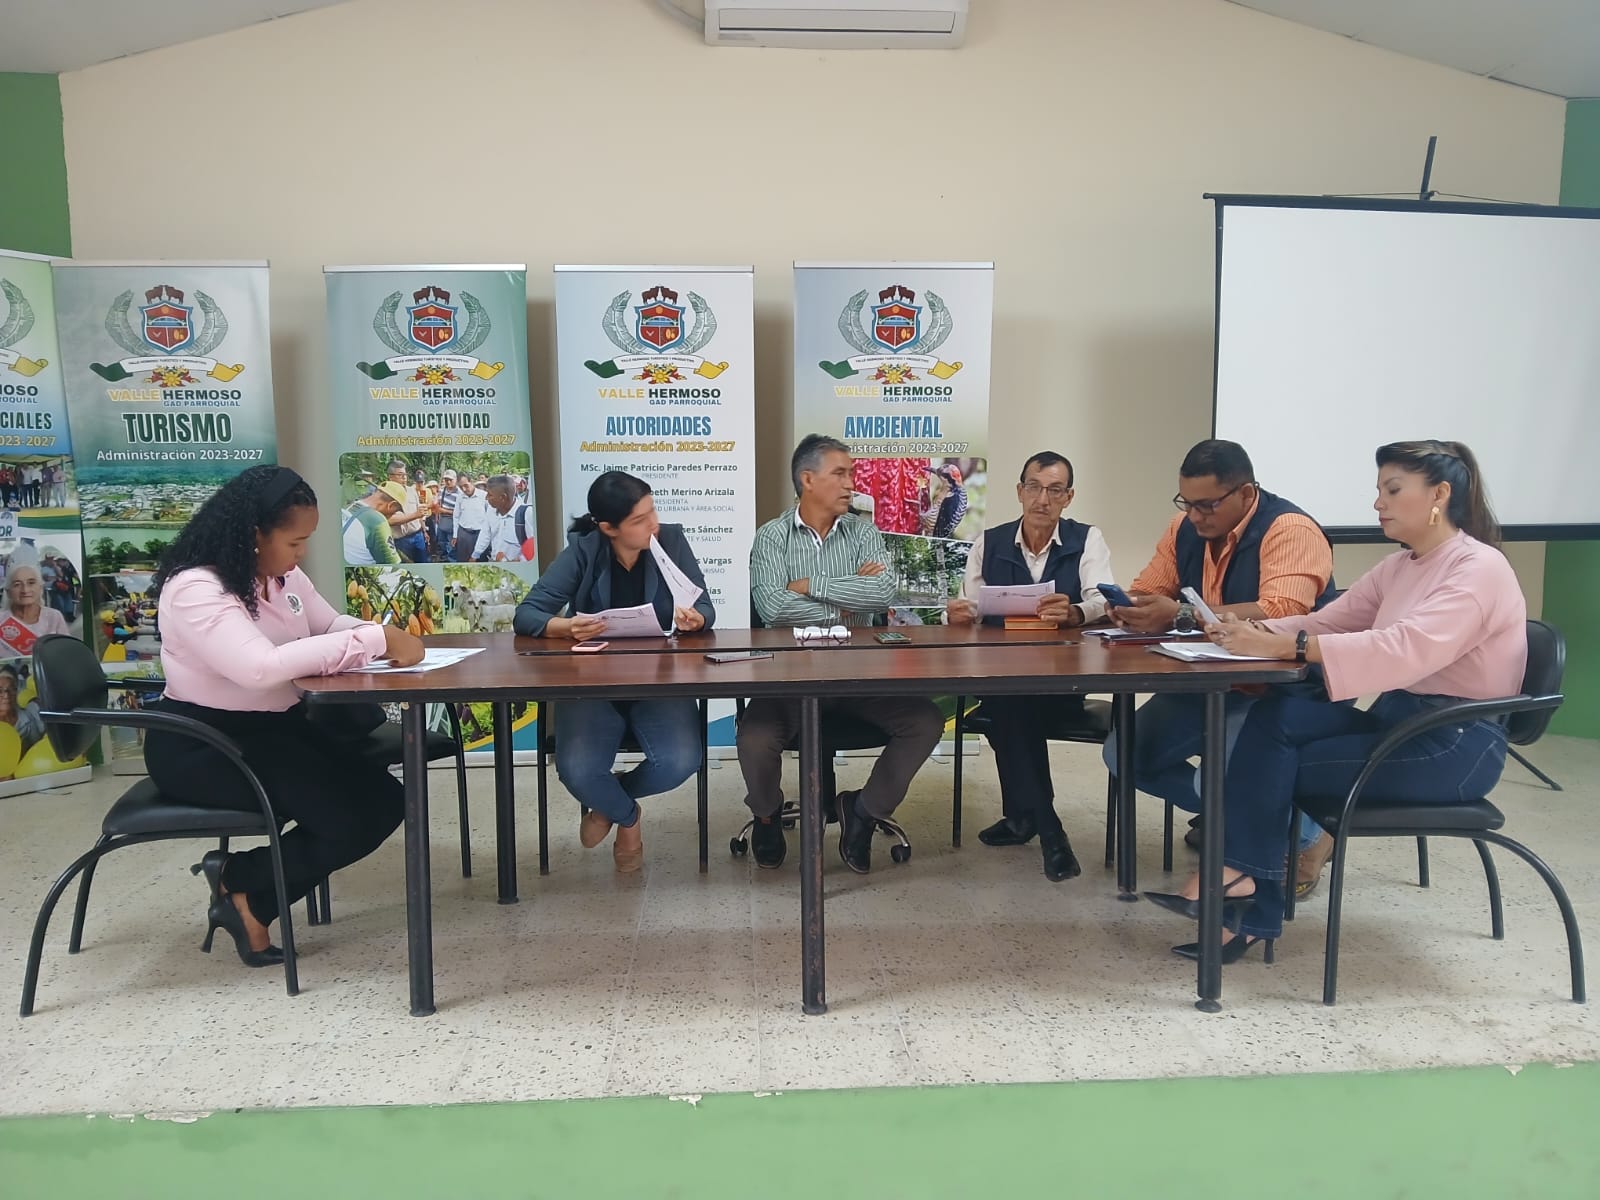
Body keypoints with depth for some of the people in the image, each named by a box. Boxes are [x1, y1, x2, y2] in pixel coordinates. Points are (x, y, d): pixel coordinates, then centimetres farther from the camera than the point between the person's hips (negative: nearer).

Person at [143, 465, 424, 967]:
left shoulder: (282, 577, 4)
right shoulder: (195, 589, -23)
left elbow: (331, 626, 13)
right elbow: (260, 666, -38)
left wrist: (385, 637, -12)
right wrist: (373, 640, -37)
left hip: (276, 727, 9)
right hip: (202, 745, -9)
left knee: (382, 801, -5)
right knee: (350, 818, -19)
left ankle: (243, 883, 3)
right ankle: (241, 887, 4)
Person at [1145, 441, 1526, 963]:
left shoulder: (1478, 568, -15)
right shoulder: (1398, 567, 13)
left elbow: (1405, 650, -31)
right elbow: (1325, 622, 7)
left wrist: (1286, 646, -37)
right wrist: (1253, 632, -13)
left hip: (1456, 743, -7)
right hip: (1397, 720, 7)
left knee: (1273, 763, -16)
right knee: (1274, 717, -17)